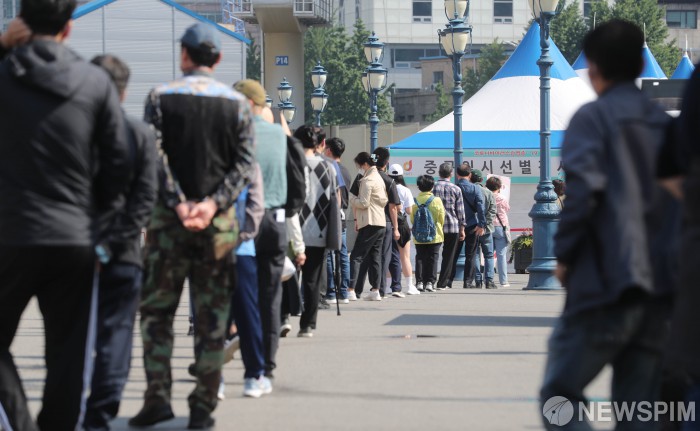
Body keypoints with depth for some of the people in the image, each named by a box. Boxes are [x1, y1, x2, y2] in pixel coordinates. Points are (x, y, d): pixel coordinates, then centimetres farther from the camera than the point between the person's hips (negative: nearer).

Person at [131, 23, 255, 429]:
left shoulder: (161, 97, 1)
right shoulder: (237, 103, 4)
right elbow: (245, 165, -4)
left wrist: (178, 203, -11)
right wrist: (214, 204, -11)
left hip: (168, 218, -1)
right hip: (218, 221, 1)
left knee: (157, 310, 7)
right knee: (212, 316, 5)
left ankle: (158, 397, -1)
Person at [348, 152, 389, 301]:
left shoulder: (367, 180, -11)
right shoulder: (379, 178, 18)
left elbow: (363, 203, -16)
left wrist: (351, 198, -1)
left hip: (370, 223, -9)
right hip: (381, 222, 9)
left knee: (356, 256, -9)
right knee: (375, 257, 10)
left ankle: (351, 290, -15)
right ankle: (375, 290, 7)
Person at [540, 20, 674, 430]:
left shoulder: (593, 117, -4)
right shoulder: (665, 123, 14)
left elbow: (582, 189, -17)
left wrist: (564, 254, -6)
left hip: (606, 279, -6)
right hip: (662, 286, 6)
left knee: (560, 395, 2)